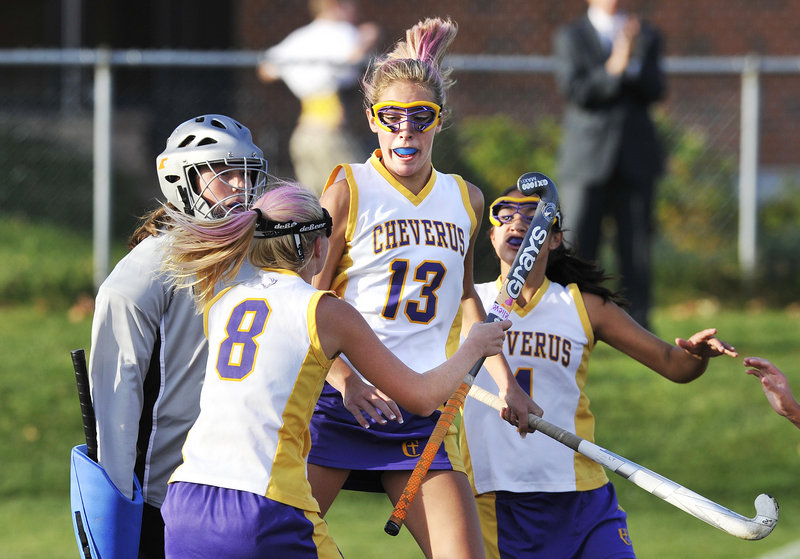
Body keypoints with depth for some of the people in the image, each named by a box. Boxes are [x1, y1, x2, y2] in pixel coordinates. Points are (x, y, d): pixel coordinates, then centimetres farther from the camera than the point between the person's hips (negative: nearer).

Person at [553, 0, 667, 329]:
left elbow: (655, 91, 0)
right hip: (586, 159, -2)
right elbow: (574, 91, -8)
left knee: (636, 247, 1)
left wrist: (632, 63, -15)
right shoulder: (570, 38, 5)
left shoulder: (647, 38, 12)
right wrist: (613, 70, -19)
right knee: (576, 244, -8)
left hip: (635, 161, 2)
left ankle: (638, 328, 5)